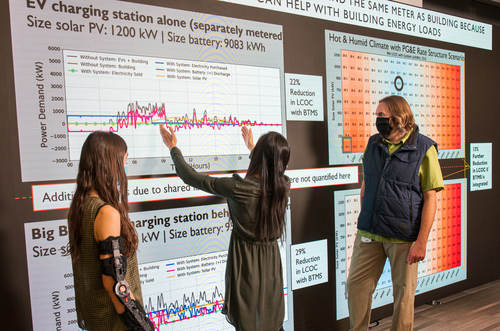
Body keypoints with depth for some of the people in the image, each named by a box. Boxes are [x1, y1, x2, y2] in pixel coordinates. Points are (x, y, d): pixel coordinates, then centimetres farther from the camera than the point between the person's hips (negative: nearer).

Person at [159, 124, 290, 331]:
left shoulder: (239, 188, -25)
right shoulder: (284, 185, -10)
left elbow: (193, 178, -12)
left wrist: (174, 148, 3)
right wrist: (251, 148, 30)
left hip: (246, 261, -4)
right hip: (271, 260, 4)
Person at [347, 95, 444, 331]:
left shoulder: (423, 148, -6)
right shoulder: (373, 144, 8)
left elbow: (430, 198, -8)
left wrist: (421, 241, -12)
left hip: (404, 236, -4)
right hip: (369, 232, 4)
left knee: (404, 292, 11)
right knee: (356, 285, 8)